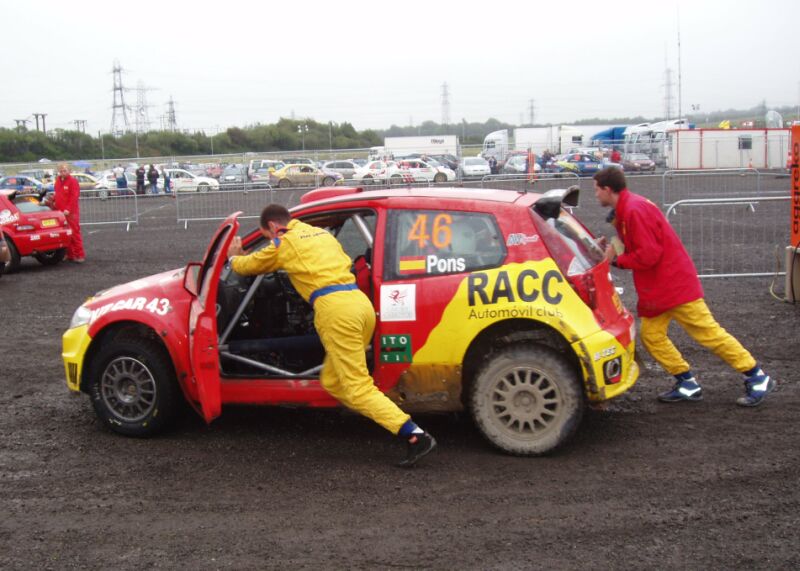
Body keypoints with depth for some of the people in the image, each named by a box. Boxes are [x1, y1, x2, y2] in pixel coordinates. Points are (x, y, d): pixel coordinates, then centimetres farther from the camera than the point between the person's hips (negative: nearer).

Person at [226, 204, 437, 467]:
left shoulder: (284, 243, 9)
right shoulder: (322, 234, 27)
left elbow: (248, 266, 22)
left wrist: (234, 257, 46)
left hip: (334, 307, -8)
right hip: (360, 301, 8)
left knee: (357, 387, -7)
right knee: (331, 381, 14)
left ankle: (416, 436, -18)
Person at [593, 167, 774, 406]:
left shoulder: (634, 209, -20)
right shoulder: (625, 209, 12)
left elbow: (648, 254, -24)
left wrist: (617, 259, -13)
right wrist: (612, 249, 2)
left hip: (676, 284, -10)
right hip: (656, 288, 10)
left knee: (708, 333, -4)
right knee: (651, 335, 5)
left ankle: (757, 378, 6)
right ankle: (688, 385, 14)